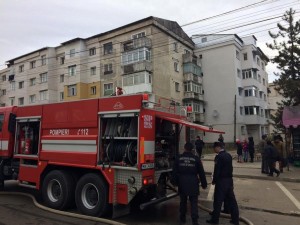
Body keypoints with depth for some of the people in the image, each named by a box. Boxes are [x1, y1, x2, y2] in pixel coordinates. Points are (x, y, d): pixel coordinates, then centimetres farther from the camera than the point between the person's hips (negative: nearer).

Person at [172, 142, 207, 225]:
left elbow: (175, 171, 3)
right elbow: (201, 173, 1)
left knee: (183, 201, 16)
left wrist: (174, 181, 14)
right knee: (194, 202, 2)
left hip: (182, 183, 2)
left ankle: (182, 218, 28)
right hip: (193, 183, -2)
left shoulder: (179, 158, -1)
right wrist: (204, 184, 10)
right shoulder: (196, 159, -4)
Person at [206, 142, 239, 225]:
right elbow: (230, 168, 11)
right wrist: (229, 177, 15)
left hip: (221, 181, -8)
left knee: (218, 201, 3)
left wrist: (214, 180, -5)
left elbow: (217, 170, -17)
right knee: (232, 200, 13)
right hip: (229, 180, 8)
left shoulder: (219, 156, -17)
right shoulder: (228, 155, 8)